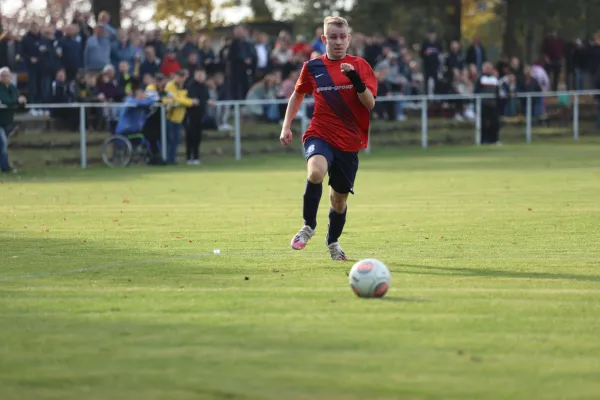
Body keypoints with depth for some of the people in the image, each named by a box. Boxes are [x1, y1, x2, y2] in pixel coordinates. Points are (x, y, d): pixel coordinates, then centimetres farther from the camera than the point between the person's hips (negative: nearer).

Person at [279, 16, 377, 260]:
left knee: (340, 197, 9)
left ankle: (333, 241, 38)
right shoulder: (312, 67, 3)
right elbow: (297, 95, 20)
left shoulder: (359, 66, 0)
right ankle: (308, 226, -13)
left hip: (349, 141, 1)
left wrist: (355, 78, -25)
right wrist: (286, 127, 13)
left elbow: (370, 103, -10)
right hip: (320, 135, -1)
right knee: (316, 172, -33)